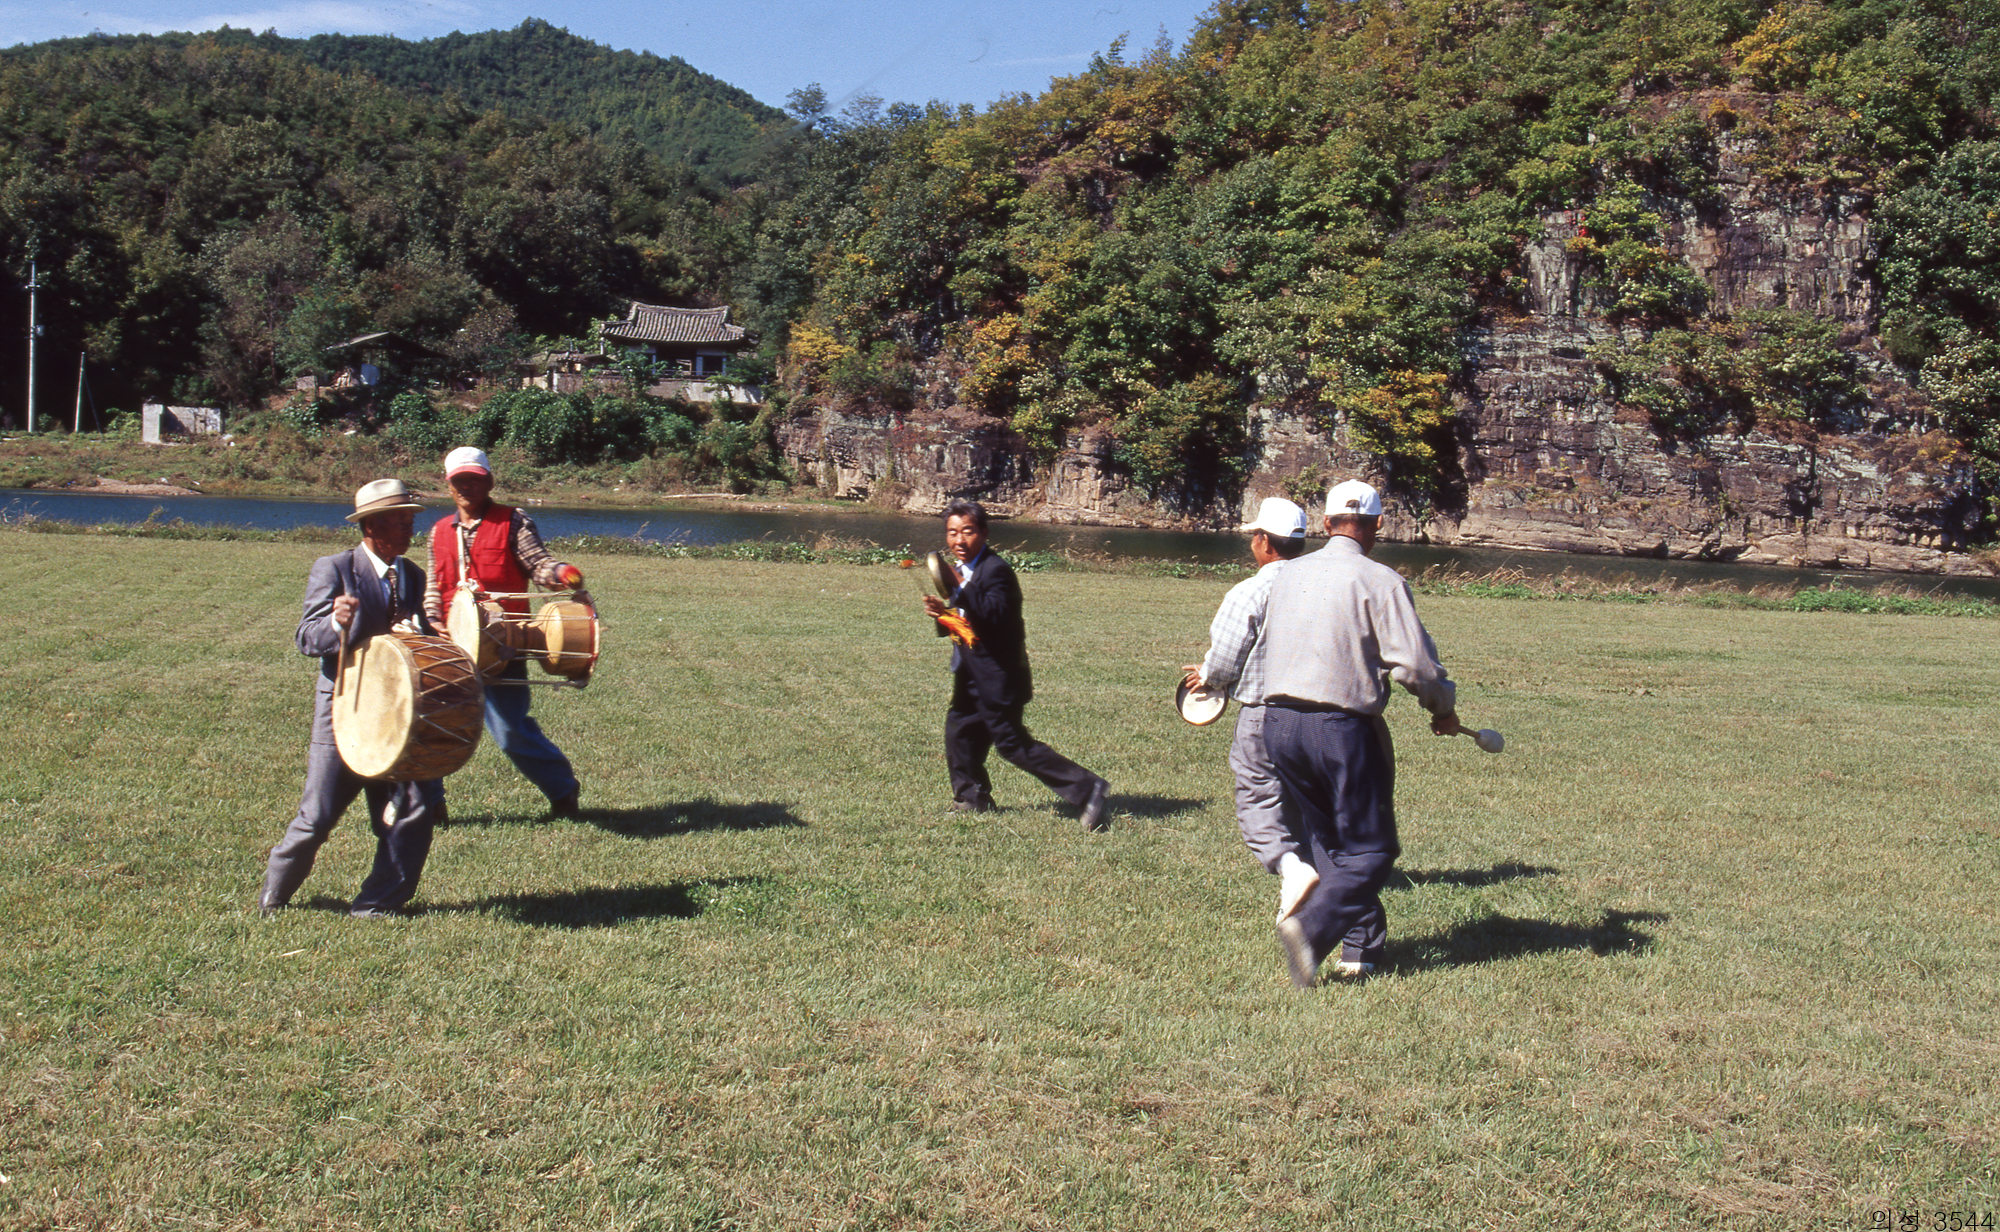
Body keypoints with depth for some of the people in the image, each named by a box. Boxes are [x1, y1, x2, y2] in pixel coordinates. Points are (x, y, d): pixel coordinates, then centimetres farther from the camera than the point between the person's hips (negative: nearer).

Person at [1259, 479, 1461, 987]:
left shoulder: (1286, 576, 11)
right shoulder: (1380, 581, -6)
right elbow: (1415, 663, -9)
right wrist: (1444, 709, 7)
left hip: (1277, 721, 6)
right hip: (1340, 726, -6)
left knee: (1326, 843, 18)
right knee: (1368, 850, 1)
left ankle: (1362, 945, 17)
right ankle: (1312, 927, -19)